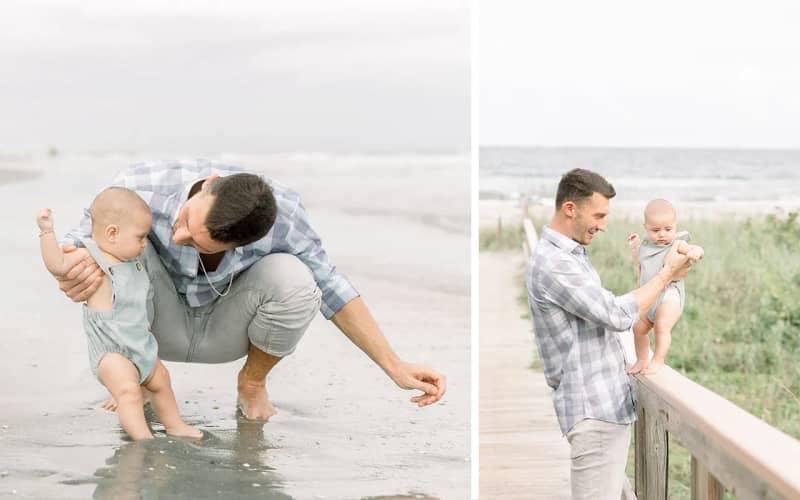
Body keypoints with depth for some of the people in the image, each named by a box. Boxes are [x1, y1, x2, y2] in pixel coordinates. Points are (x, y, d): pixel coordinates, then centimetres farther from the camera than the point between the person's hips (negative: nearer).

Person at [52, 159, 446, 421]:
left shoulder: (281, 213, -32)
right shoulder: (139, 188, -35)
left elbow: (328, 286, -16)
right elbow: (81, 241, -18)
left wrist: (396, 368, -16)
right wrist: (72, 272, -44)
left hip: (223, 332, 0)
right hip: (161, 327, 0)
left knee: (292, 279, -32)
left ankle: (252, 384, 2)